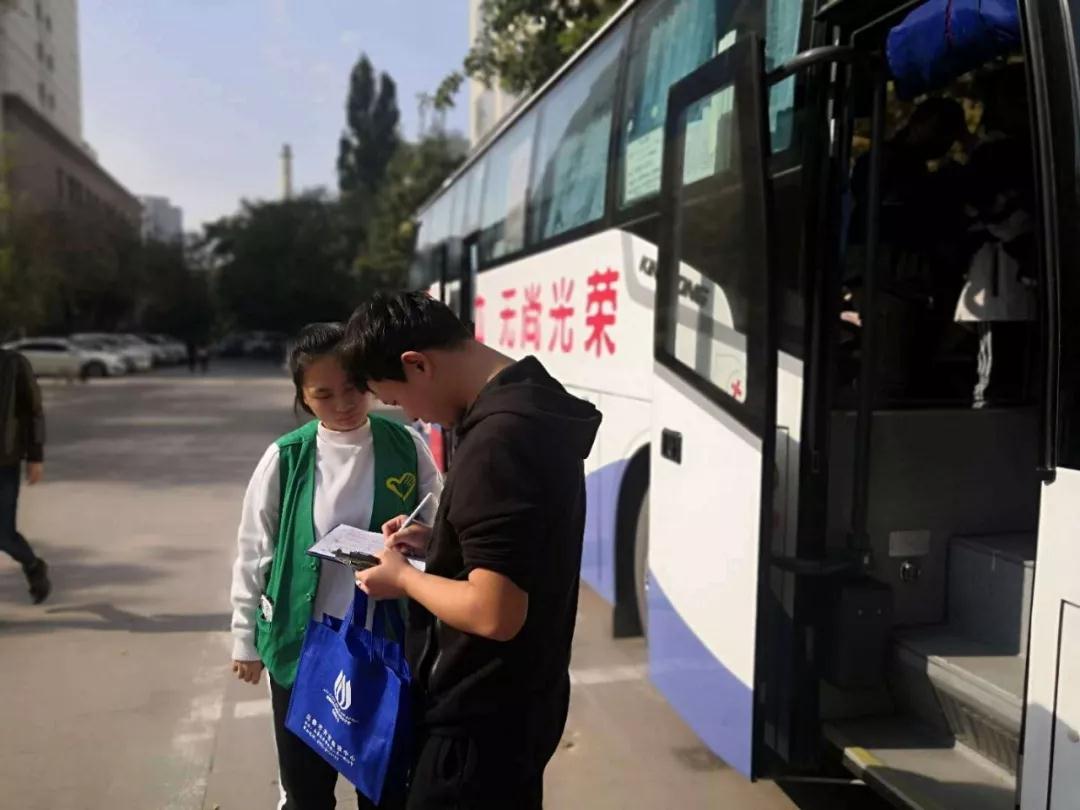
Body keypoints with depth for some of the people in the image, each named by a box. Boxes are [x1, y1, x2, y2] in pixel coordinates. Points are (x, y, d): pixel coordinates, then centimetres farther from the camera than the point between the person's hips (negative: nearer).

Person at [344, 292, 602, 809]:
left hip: (484, 718, -9)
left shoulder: (496, 439, -28)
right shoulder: (531, 406, 3)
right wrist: (438, 544, 7)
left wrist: (403, 578, -13)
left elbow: (494, 613, -29)